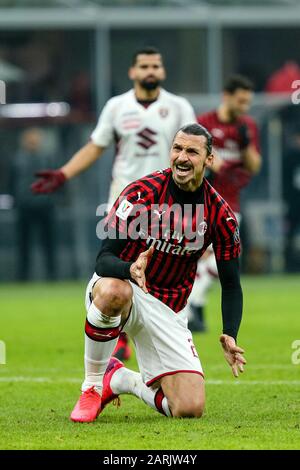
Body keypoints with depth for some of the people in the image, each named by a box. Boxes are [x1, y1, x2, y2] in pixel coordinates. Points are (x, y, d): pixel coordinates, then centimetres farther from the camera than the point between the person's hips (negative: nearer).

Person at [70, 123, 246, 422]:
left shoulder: (220, 215, -5)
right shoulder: (142, 193, -14)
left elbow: (231, 284, 2)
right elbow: (104, 258, -17)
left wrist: (229, 337, -15)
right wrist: (131, 269, -41)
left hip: (168, 312, 3)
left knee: (191, 409, -13)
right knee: (114, 291, -43)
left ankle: (119, 379, 17)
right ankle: (92, 384, -18)